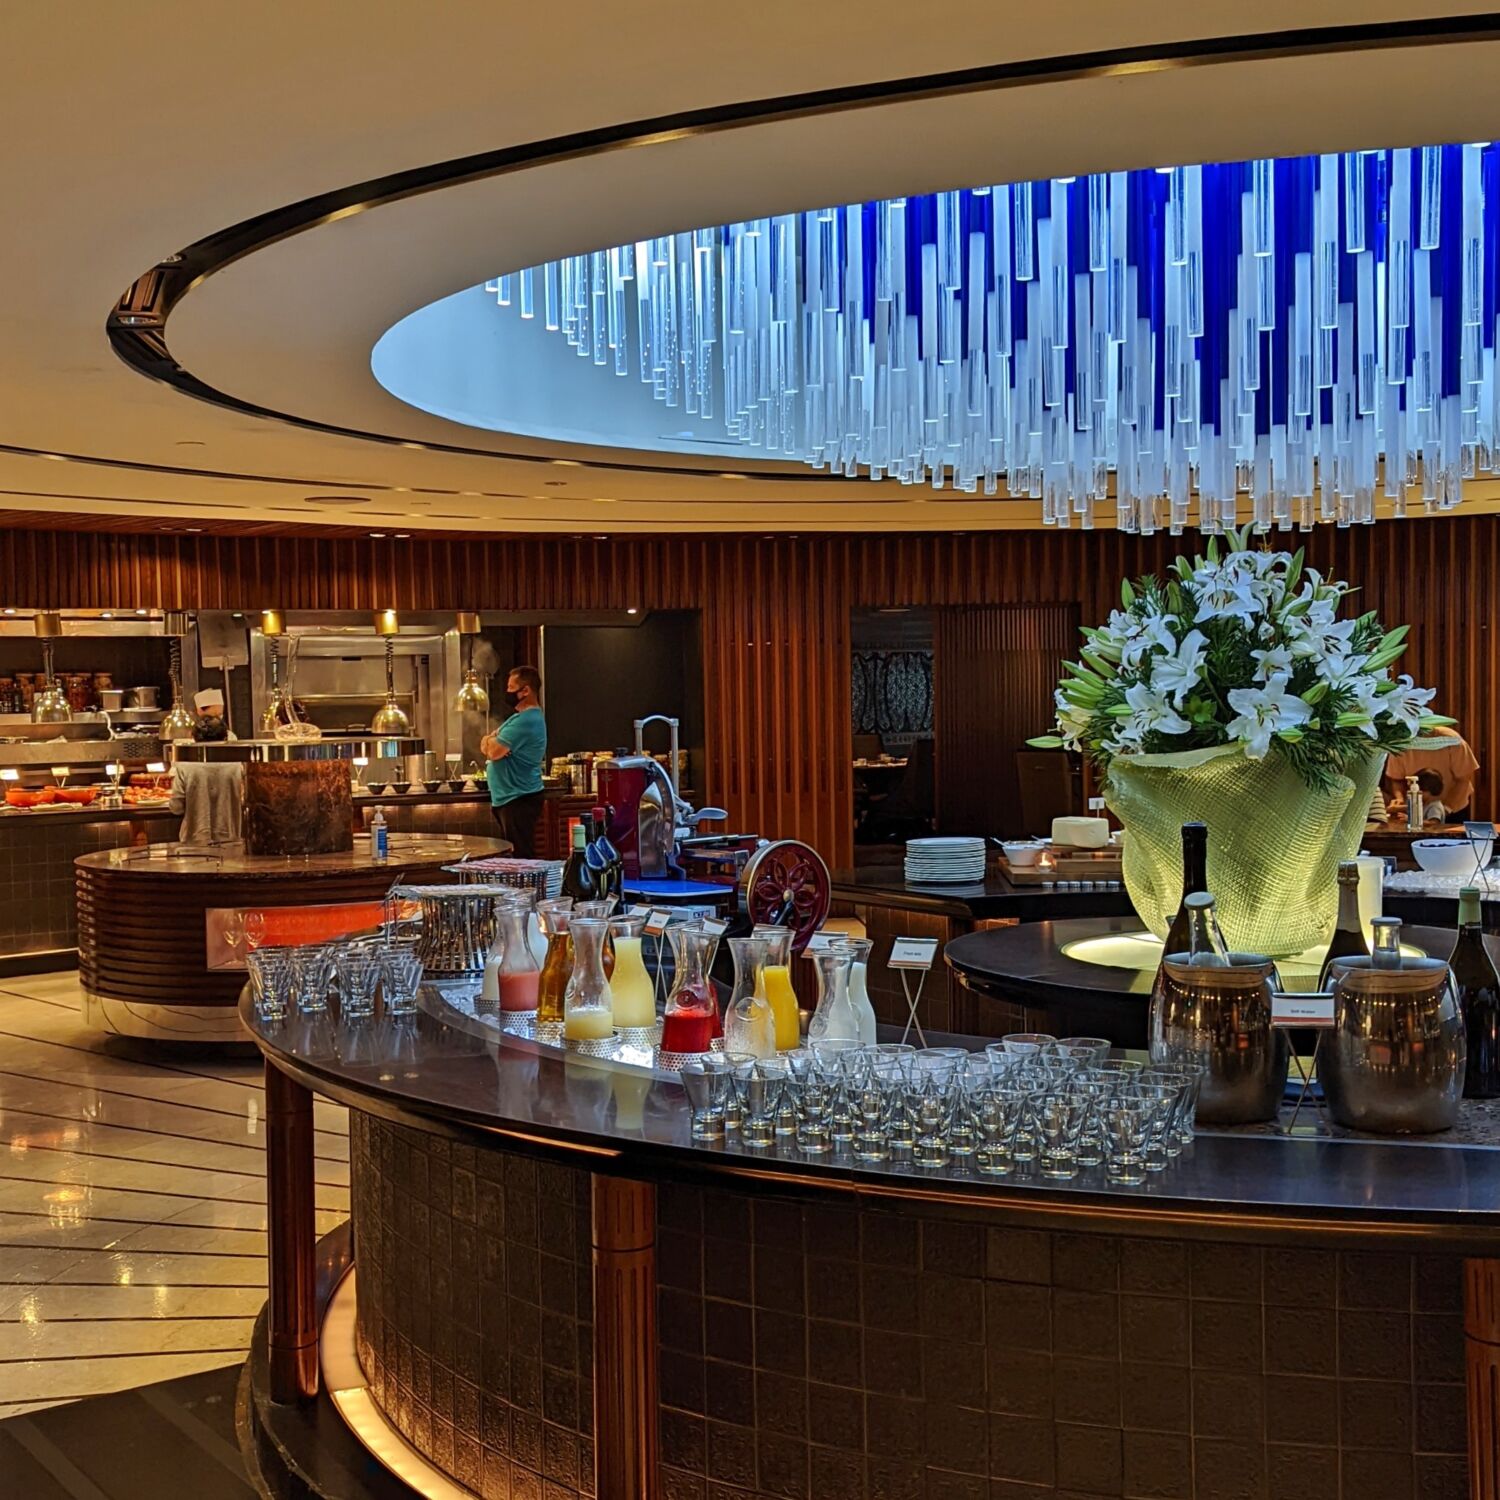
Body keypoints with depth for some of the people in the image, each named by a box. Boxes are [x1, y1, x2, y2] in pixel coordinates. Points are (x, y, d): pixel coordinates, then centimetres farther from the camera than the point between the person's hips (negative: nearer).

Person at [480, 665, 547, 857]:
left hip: (519, 800, -11)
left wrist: (490, 742, 3)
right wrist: (493, 742, -9)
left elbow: (494, 752, -21)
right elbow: (486, 747, 15)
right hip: (507, 798, 11)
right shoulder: (521, 717, 18)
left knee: (521, 859, -9)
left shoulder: (526, 721, -17)